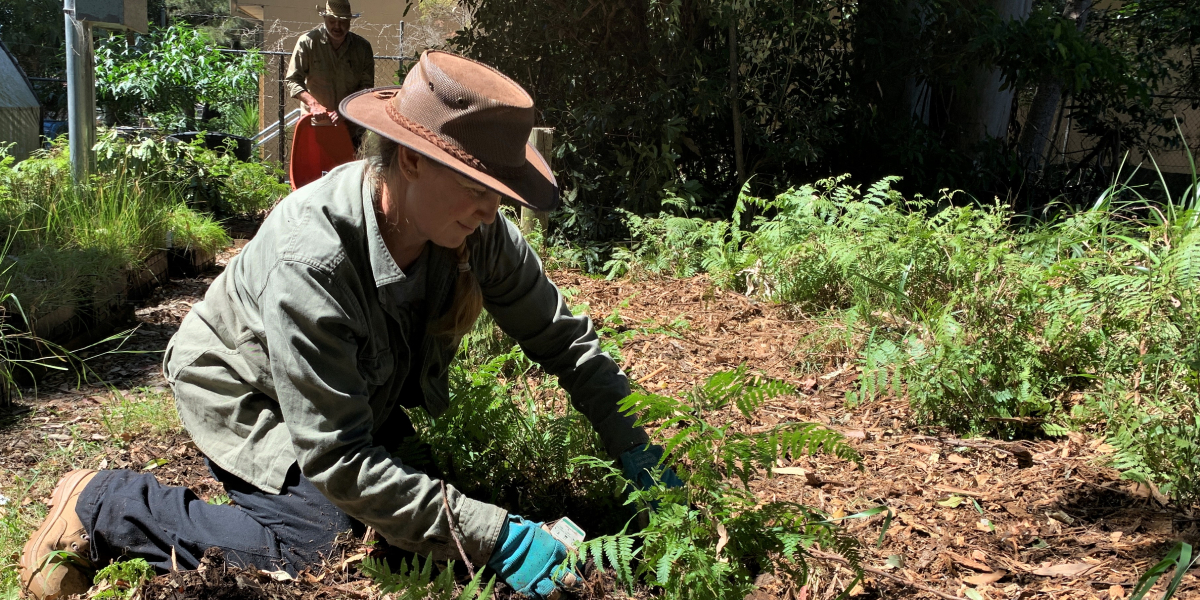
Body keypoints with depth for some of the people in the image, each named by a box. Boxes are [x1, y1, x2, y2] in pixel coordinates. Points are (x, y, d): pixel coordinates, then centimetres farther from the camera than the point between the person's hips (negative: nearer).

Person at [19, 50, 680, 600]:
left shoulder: (478, 231, -23)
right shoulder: (310, 260, -41)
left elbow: (565, 338, -9)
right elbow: (334, 460, -40)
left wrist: (634, 450, -17)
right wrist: (493, 537, -41)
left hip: (364, 395, 7)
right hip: (247, 396, -7)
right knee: (316, 541, -22)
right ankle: (106, 505, -2)